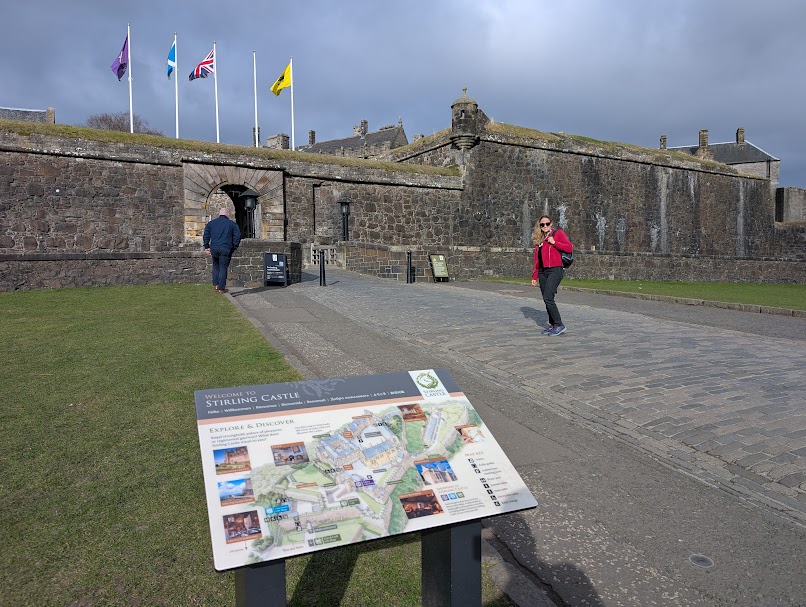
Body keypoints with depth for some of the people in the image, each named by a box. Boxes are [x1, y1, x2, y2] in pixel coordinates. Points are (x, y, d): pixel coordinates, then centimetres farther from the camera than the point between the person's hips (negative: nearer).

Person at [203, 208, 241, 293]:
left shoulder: (211, 223, 13)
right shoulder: (232, 224, 5)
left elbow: (206, 236, 11)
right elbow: (237, 236, 0)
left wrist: (206, 247, 13)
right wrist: (234, 248, 8)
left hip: (214, 248, 3)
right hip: (225, 249, -3)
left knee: (216, 266, 21)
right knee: (223, 268, 1)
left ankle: (215, 285, 17)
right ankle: (221, 288, 2)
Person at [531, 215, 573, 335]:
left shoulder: (558, 233, 2)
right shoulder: (539, 239, 18)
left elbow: (570, 248, -7)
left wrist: (554, 242, -13)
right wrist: (534, 276, 16)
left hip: (555, 270, -6)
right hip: (542, 272, 6)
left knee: (548, 298, -17)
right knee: (546, 300, 6)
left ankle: (559, 325, -9)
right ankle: (552, 325, 16)